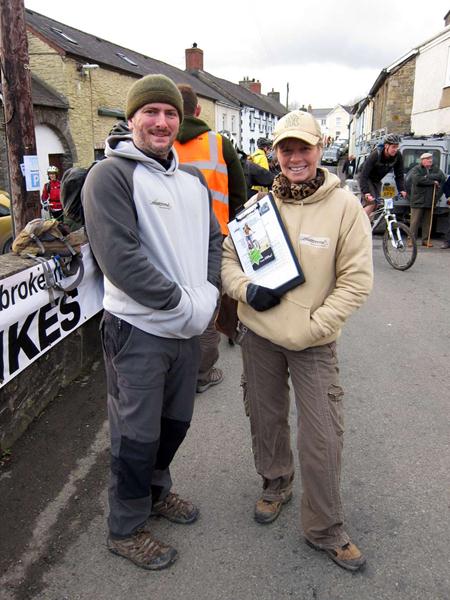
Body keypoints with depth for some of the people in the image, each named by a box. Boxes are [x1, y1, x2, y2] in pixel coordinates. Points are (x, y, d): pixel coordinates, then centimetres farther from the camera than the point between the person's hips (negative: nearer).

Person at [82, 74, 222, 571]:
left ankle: (155, 491, 47)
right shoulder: (110, 175, -12)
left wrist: (208, 294, -3)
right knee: (137, 436, 7)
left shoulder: (193, 178, 11)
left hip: (188, 328, 7)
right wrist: (185, 305, -19)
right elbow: (120, 257, -22)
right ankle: (126, 529, 29)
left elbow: (213, 239, 15)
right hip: (138, 330, -7)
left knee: (175, 422, 21)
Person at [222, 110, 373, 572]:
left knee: (322, 437, 0)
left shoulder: (345, 207, -8)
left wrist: (314, 326, -15)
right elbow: (228, 256, 8)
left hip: (314, 343, -3)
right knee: (266, 418, 19)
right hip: (259, 334, 3)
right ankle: (275, 485, 46)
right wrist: (245, 288, -12)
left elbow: (356, 279, -9)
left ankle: (325, 530, 21)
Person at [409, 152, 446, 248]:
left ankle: (426, 240, 14)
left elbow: (442, 177, -5)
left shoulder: (435, 169, 14)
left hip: (430, 200, 4)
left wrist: (428, 176, -14)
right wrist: (432, 182, -12)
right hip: (418, 200, -4)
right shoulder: (416, 169, 0)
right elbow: (418, 179, -18)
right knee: (415, 221, -3)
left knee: (428, 221, 7)